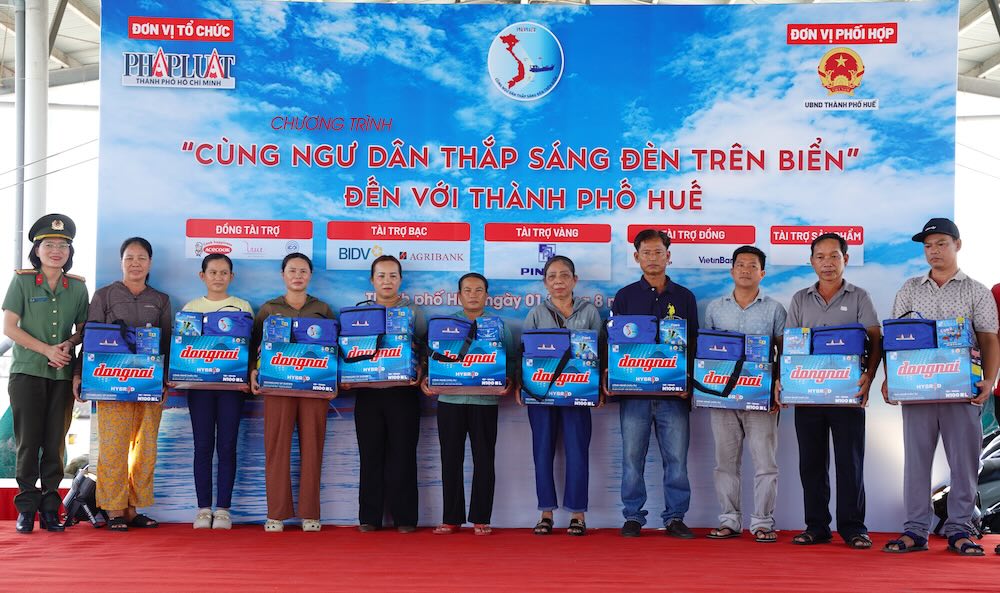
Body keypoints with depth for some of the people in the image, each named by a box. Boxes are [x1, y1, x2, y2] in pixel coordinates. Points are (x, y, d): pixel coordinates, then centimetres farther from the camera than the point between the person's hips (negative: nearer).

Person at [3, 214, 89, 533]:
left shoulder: (77, 287, 9)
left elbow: (83, 329, 14)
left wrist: (70, 344, -8)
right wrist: (47, 350, -13)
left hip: (63, 375, 3)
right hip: (27, 372, -2)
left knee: (55, 441, 4)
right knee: (28, 440, -3)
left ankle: (50, 509, 11)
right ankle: (26, 507, 5)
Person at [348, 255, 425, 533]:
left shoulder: (413, 313, 8)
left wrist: (420, 373, -15)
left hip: (403, 392, -1)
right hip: (367, 392, 1)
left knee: (403, 455, -2)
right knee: (371, 455, 3)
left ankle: (405, 518, 4)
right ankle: (369, 517, 9)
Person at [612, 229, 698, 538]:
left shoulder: (684, 297, 11)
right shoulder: (625, 297, 10)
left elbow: (694, 343, 8)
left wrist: (689, 380, -5)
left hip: (673, 393, 0)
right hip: (633, 392, 0)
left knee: (676, 458, 1)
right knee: (632, 457, 2)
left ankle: (675, 518, 9)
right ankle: (633, 517, 10)